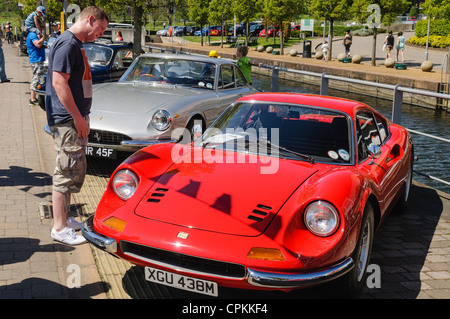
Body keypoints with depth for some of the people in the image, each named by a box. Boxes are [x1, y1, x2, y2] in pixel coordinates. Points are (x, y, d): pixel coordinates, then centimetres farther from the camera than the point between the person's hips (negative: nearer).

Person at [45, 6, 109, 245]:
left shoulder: (76, 44, 16)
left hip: (75, 118, 10)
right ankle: (60, 229, 4)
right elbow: (59, 83, -22)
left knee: (74, 171, 17)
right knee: (67, 173, -5)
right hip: (67, 120, -10)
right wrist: (78, 117, -20)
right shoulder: (67, 44, -16)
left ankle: (63, 218, 28)